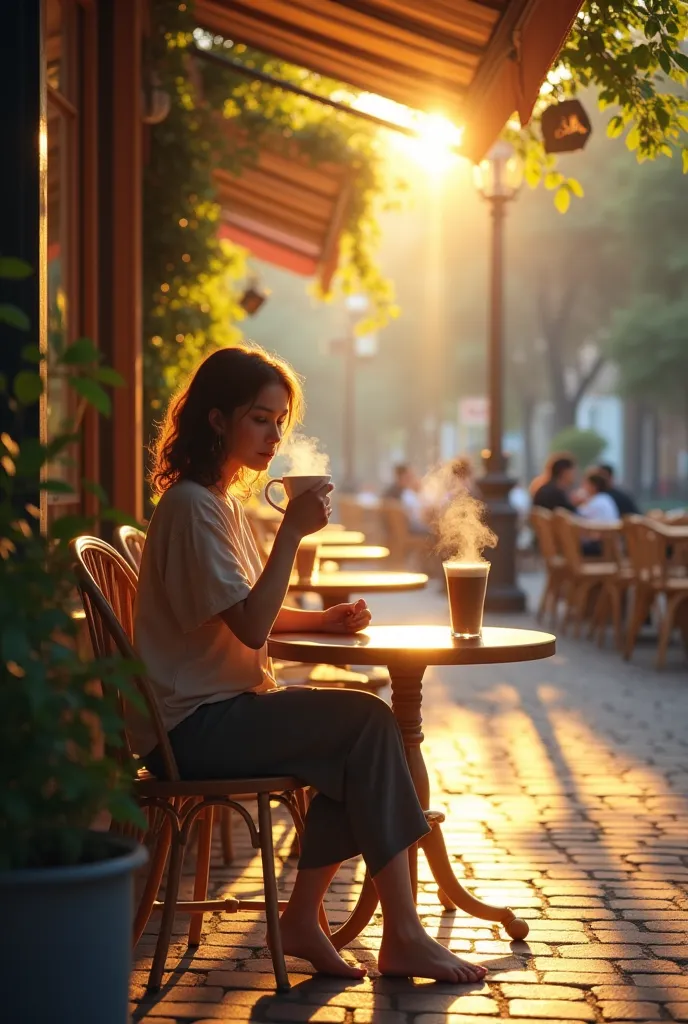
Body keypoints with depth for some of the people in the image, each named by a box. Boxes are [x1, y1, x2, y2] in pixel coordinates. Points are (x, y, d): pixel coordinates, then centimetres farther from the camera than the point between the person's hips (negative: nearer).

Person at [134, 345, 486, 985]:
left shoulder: (223, 500, 16)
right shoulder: (192, 507, -15)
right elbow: (250, 627, -21)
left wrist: (321, 620, 5)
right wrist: (292, 531, -22)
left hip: (218, 710, 10)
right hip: (193, 726, -10)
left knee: (361, 732, -4)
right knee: (370, 722, -17)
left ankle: (302, 917, 0)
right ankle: (402, 938, -14)